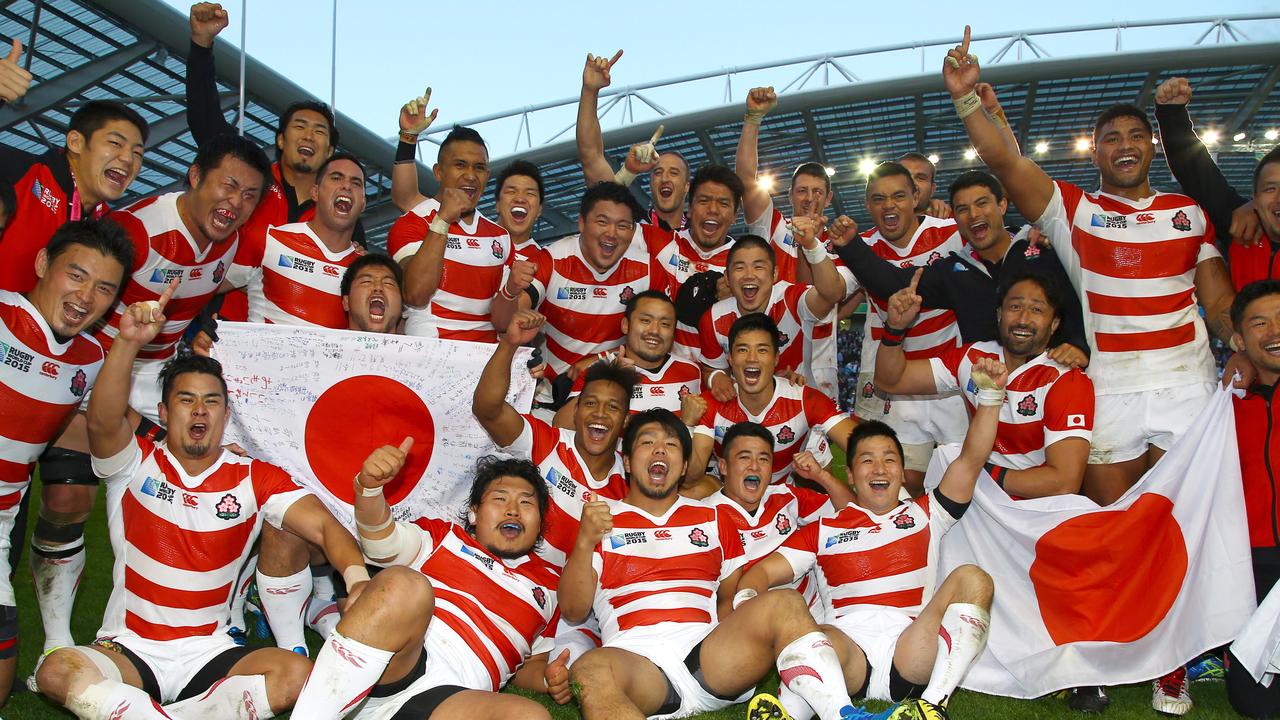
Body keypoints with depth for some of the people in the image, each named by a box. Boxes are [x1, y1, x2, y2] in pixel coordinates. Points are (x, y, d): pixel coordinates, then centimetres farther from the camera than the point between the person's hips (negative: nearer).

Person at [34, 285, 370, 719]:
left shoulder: (256, 479, 1)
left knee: (296, 674, -26)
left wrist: (358, 580, -32)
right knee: (57, 671, -31)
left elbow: (324, 525, -12)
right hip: (130, 650, -1)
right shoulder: (135, 464, 0)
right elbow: (103, 422, -22)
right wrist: (128, 342, -38)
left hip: (209, 654, 1)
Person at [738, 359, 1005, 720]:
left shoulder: (924, 514, 25)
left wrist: (990, 395, -1)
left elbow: (971, 460, 14)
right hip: (848, 649, -1)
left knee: (972, 578, -23)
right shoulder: (823, 530, 22)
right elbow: (764, 571, 12)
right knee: (819, 641, -37)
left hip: (912, 656, 2)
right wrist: (746, 598, -12)